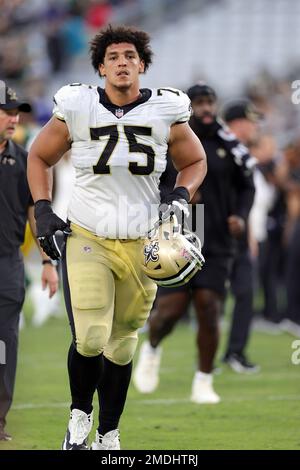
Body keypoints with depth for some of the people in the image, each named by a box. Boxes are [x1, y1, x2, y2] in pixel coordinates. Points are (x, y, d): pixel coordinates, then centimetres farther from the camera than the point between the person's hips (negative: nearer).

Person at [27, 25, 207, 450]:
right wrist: (43, 210, -1)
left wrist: (181, 196, -4)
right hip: (87, 239, -2)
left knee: (121, 345, 11)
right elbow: (39, 157, 10)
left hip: (142, 244, 2)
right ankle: (80, 414, 11)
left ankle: (108, 435, 27)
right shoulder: (77, 109, -6)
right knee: (90, 339, -17)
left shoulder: (166, 112, -2)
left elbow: (195, 162, 15)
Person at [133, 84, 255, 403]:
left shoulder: (229, 146, 3)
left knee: (209, 310, -5)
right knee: (171, 309, -5)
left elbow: (246, 187, 14)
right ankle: (152, 348, 29)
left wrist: (240, 215, -4)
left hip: (217, 244, 2)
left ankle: (203, 383, 7)